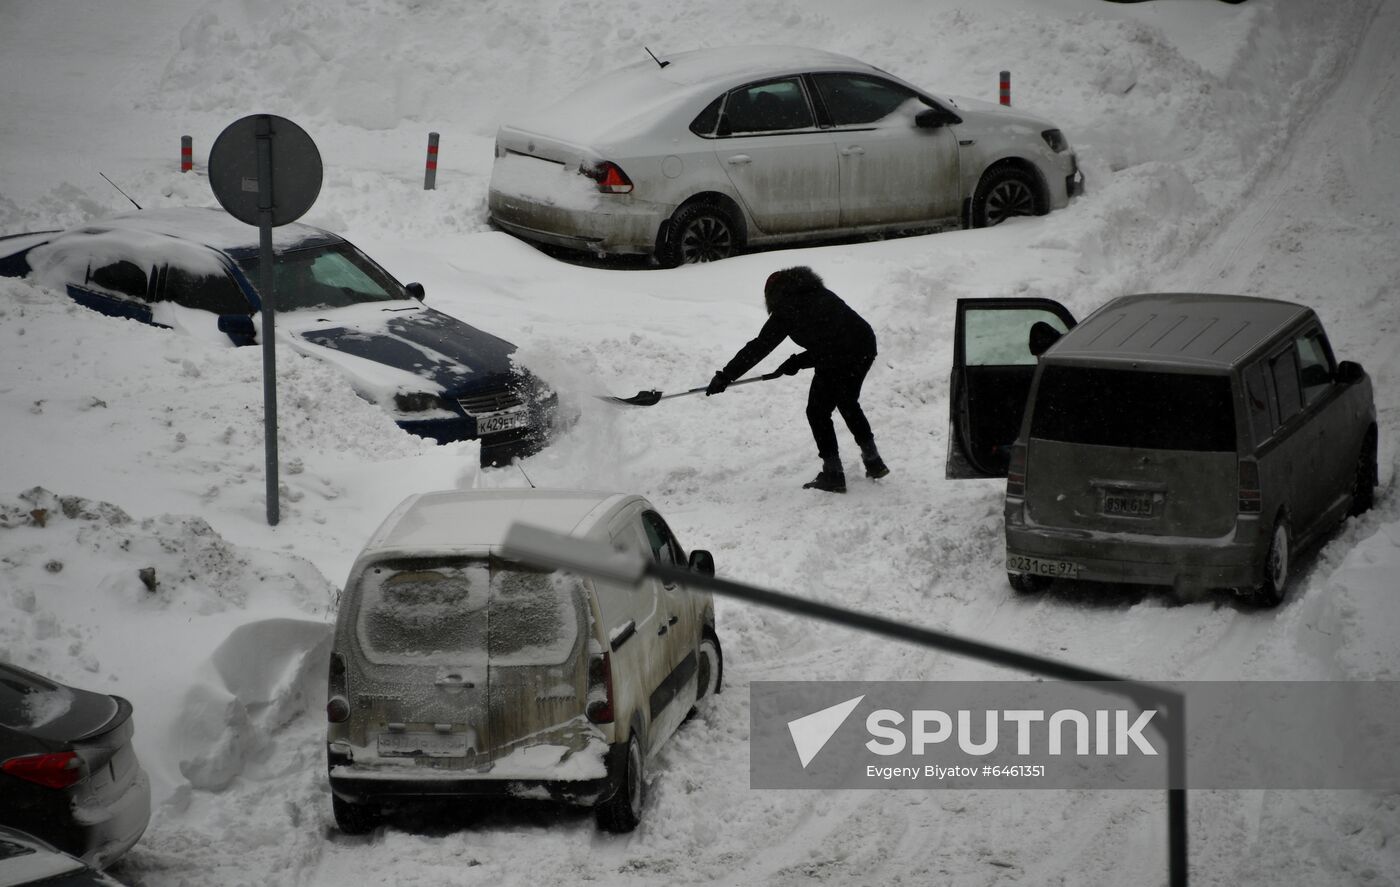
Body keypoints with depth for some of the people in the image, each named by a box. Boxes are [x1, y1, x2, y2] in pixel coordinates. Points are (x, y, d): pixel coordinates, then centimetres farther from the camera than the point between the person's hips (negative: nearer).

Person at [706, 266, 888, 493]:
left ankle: (833, 473, 7)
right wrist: (799, 361, 26)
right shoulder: (820, 295, 24)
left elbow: (758, 348, 6)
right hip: (865, 345, 7)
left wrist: (725, 376, 11)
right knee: (847, 402, 28)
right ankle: (873, 461, 32)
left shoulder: (785, 310, 6)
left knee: (818, 412, 9)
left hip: (837, 359, -7)